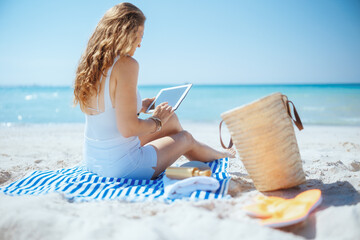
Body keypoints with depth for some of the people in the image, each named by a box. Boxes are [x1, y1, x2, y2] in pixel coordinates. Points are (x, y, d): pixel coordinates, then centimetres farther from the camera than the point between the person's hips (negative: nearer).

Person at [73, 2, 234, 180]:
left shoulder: (89, 64, 3)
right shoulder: (126, 64, -22)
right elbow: (128, 129, -26)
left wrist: (137, 107, 18)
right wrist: (157, 121, -7)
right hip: (120, 167, -8)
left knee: (171, 120, 22)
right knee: (186, 138, 16)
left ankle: (215, 154, 47)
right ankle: (221, 156, 49)